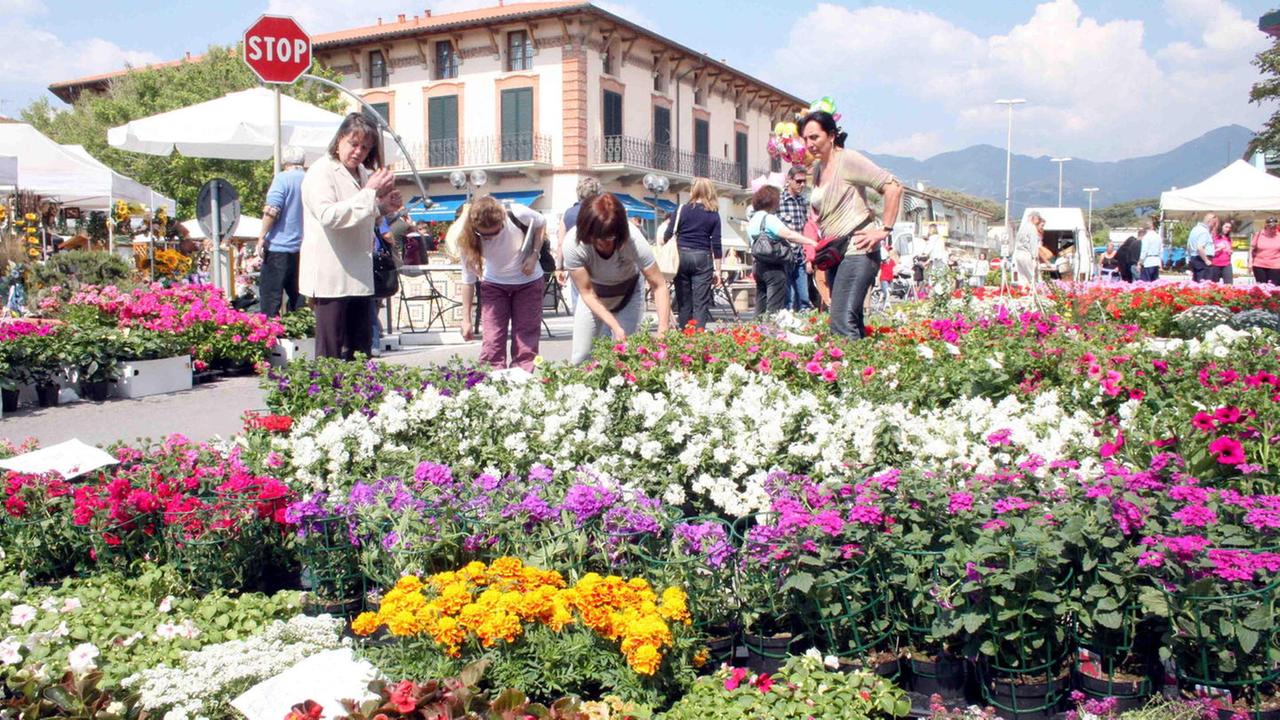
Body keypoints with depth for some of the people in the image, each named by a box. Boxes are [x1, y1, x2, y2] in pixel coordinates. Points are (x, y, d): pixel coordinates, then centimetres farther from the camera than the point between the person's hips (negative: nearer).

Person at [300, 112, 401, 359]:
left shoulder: (363, 173, 17)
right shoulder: (321, 172, -8)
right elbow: (329, 215, -23)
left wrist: (383, 207, 8)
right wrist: (370, 193, -23)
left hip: (359, 274, 8)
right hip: (330, 276, -8)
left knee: (361, 349, 11)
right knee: (331, 352, -6)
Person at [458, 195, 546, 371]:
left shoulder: (518, 215, -28)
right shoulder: (469, 240, -24)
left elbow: (541, 223, -5)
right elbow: (468, 280, -13)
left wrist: (534, 256, -18)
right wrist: (466, 320, -12)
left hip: (528, 281, 0)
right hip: (493, 284, 1)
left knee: (526, 342, -3)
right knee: (491, 342, -8)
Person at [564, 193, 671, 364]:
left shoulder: (633, 240, -35)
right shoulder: (573, 243, -33)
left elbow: (659, 286, -28)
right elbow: (587, 293, -25)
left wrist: (663, 329, -39)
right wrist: (616, 327, -34)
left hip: (628, 293, -1)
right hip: (594, 295, 1)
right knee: (580, 356, -1)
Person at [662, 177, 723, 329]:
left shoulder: (682, 209, 1)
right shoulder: (713, 214, 3)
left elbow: (668, 234, 0)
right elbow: (716, 244, 0)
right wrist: (717, 270, 4)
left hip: (682, 255, 1)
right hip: (702, 257, -1)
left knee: (683, 300, 9)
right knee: (701, 302, -1)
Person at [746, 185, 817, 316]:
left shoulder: (753, 218, 14)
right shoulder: (769, 218, -14)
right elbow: (788, 235, -24)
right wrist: (812, 242, -24)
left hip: (759, 265, 9)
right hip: (774, 268, -9)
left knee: (761, 310, 11)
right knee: (774, 310, -7)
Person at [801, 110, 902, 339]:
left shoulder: (848, 160, -8)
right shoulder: (818, 170, 16)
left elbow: (893, 187, -15)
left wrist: (885, 230, -16)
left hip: (857, 250, -9)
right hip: (836, 254, 9)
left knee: (842, 322, -20)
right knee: (852, 322, 10)